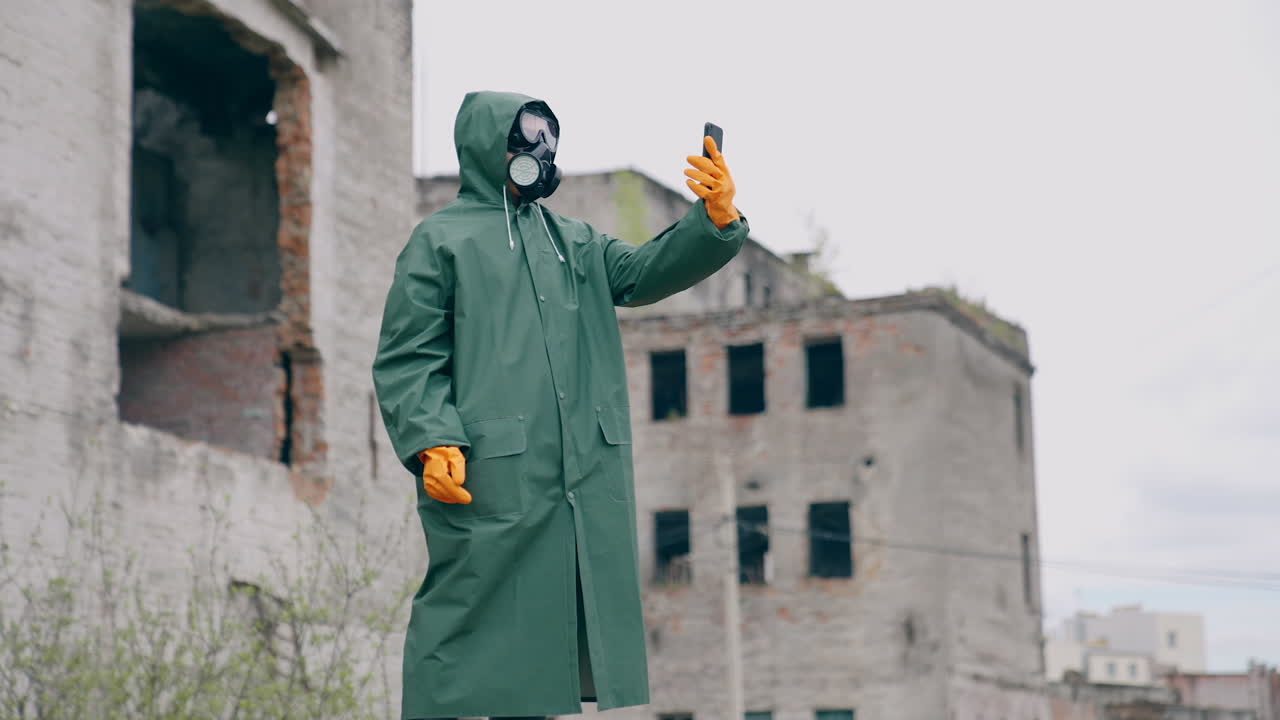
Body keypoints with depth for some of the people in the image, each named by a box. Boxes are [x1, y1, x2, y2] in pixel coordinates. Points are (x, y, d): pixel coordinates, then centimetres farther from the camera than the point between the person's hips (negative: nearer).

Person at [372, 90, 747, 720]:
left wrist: (715, 219, -11)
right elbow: (405, 360, 1)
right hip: (486, 479, -5)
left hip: (585, 479, 6)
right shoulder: (441, 240, 7)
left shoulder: (575, 243, 24)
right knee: (469, 625, -8)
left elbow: (646, 270, 7)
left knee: (544, 641, 6)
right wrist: (433, 441, -16)